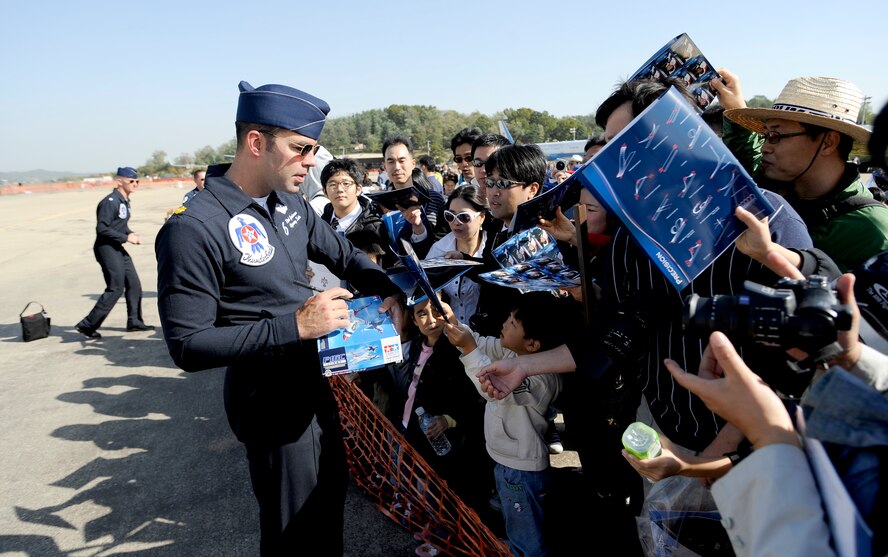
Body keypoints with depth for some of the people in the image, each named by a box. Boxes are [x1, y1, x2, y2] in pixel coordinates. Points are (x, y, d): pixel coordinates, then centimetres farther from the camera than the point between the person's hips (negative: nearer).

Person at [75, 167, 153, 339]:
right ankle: (87, 325, -1)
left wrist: (131, 234, 2)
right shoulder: (110, 202, -17)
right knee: (115, 289, -9)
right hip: (106, 248, -10)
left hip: (118, 248, 10)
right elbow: (102, 229, -21)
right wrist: (126, 238, -19)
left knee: (134, 284, 12)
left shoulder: (124, 201, 11)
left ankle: (134, 321, 23)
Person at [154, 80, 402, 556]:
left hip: (314, 380, 7)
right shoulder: (194, 229, -24)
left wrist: (386, 288, -6)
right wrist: (294, 325, -30)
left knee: (331, 496, 26)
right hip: (270, 400, -7)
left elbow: (343, 254, 13)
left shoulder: (289, 204, -1)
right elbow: (189, 347, -24)